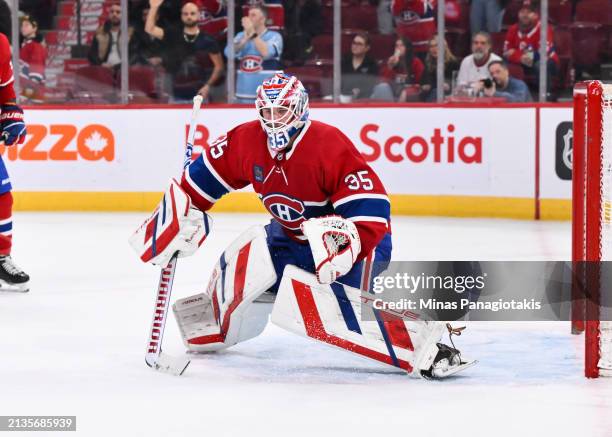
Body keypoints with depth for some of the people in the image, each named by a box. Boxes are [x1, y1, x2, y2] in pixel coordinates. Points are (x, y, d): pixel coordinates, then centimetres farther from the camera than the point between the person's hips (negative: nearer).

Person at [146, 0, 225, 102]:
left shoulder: (207, 40, -1)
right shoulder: (173, 36, 4)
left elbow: (219, 66, 2)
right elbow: (150, 29, -5)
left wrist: (208, 86, -9)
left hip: (199, 94, -2)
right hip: (179, 95, 2)